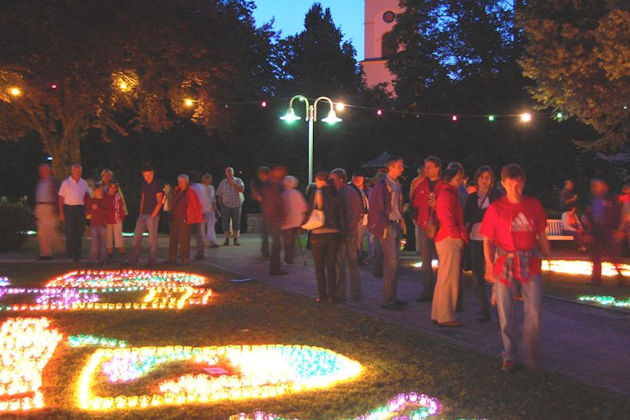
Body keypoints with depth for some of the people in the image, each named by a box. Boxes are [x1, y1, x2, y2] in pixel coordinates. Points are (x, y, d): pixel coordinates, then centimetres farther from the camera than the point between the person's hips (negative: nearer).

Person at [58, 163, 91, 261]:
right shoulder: (66, 183, 1)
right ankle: (70, 254, 0)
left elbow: (87, 196, 17)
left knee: (80, 232, 5)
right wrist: (61, 213, -8)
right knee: (70, 232, -5)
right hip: (69, 208, -4)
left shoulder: (84, 183, 12)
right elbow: (61, 198, -1)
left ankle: (78, 253, 12)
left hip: (81, 208, 4)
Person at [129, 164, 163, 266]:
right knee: (137, 236, 5)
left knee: (152, 238, -2)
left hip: (152, 215, -7)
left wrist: (153, 215, -14)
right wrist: (141, 213, 11)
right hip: (143, 214, 7)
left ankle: (152, 261, 4)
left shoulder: (157, 186, -7)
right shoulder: (144, 185, 14)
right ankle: (133, 260, 9)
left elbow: (159, 202, -10)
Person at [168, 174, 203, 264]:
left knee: (184, 240, -7)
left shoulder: (190, 192, -7)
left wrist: (197, 218, -3)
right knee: (173, 238, 9)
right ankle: (172, 258, 16)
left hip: (184, 219, -8)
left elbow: (196, 206, -5)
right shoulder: (177, 191, 14)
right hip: (175, 219, 8)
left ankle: (185, 259, -2)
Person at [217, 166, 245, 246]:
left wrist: (234, 183, -18)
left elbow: (241, 190, -10)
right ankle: (227, 239, 8)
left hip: (236, 205, -1)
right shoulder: (222, 182, 8)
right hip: (226, 205, 1)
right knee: (226, 223, 0)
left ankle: (235, 239, 9)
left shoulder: (238, 180, 5)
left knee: (236, 223, 2)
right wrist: (221, 205, 3)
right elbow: (219, 195, 10)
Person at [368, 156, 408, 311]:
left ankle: (393, 297, 17)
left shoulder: (397, 184, 15)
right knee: (390, 264, -9)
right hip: (387, 226, -8)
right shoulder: (381, 184, -11)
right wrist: (383, 227, -14)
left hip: (397, 225, 8)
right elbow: (377, 207, -13)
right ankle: (387, 300, -4)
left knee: (394, 263, 10)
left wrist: (401, 222, 14)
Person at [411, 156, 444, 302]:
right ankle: (427, 291, 13)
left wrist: (437, 205, -18)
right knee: (426, 260, 7)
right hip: (424, 226, 4)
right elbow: (415, 205, 17)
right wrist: (417, 219, 2)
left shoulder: (444, 186, -2)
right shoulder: (421, 186, 11)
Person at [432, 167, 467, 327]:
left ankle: (438, 314, 22)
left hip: (449, 240, 11)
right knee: (449, 280, -6)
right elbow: (448, 220, -19)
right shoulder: (447, 195, -14)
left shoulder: (449, 194, 18)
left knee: (443, 279, 15)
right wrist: (459, 237, -11)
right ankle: (446, 317, -2)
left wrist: (461, 237, 15)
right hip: (450, 240, -11)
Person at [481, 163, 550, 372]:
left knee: (534, 312, 0)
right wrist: (489, 265, -8)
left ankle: (532, 358, 17)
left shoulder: (534, 205, 4)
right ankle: (509, 356, 19)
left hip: (531, 264, 1)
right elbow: (488, 240, 1)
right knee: (506, 314, 5)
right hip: (504, 265, -1)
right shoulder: (495, 208, -1)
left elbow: (541, 235, 13)